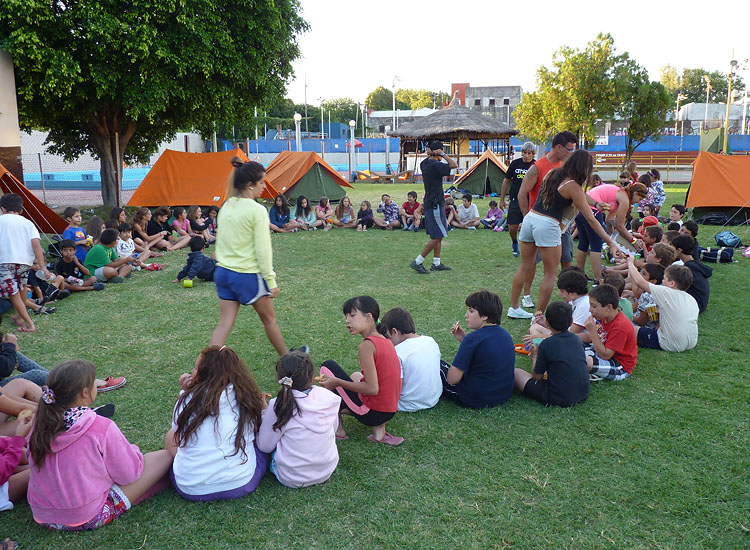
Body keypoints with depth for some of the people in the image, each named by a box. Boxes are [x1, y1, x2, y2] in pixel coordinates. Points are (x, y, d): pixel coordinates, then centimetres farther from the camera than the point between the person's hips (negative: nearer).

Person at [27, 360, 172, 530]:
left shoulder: (40, 424, -7)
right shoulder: (101, 428, -23)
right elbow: (129, 473, -13)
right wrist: (131, 451, 10)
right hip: (89, 519, -7)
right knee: (164, 456, -1)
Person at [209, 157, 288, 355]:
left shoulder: (226, 207, 6)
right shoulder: (257, 211, -15)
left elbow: (221, 242, 12)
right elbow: (263, 250, -15)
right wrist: (271, 281, -9)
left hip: (223, 271, 6)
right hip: (248, 275, -6)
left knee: (224, 323, 8)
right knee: (269, 318, 14)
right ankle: (286, 357, 34)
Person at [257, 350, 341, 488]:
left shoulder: (277, 406, -21)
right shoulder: (328, 398, -12)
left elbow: (265, 446, -10)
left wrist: (263, 411, 1)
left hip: (291, 479, -3)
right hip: (327, 471, 4)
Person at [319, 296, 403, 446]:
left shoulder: (367, 345, -18)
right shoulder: (386, 341, 7)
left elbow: (372, 388, -22)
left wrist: (337, 382, -12)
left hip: (372, 413, -8)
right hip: (390, 412, 8)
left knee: (328, 366, 3)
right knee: (356, 376, 34)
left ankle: (338, 429, 11)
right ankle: (379, 428, 13)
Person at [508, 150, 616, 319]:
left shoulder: (553, 174, 12)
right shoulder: (573, 187, -6)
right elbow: (591, 219, -7)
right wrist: (610, 242, -3)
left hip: (530, 218, 7)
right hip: (547, 225, -7)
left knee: (525, 267, 17)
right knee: (551, 274, 5)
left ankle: (513, 308, 24)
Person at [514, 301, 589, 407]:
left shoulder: (547, 344, -14)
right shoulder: (576, 339, 4)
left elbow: (537, 377, -4)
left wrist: (535, 356, 14)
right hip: (583, 395, 6)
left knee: (516, 372, 2)